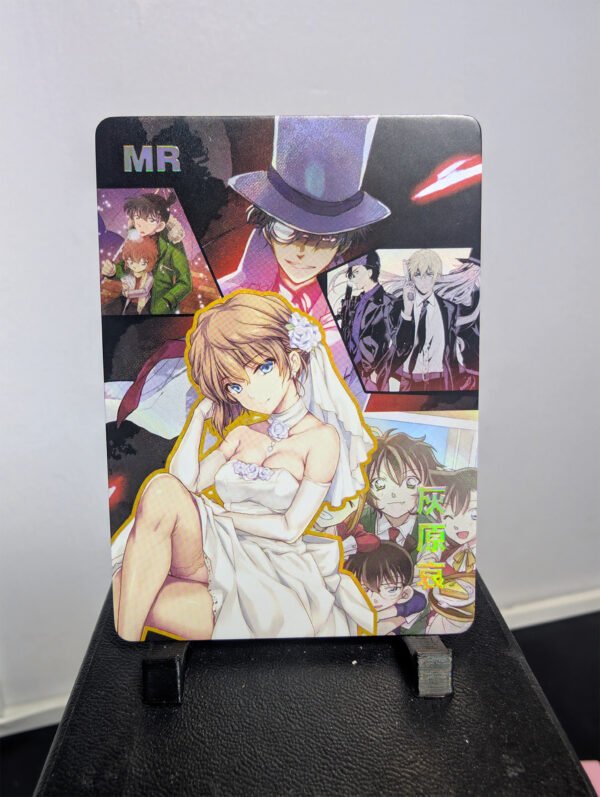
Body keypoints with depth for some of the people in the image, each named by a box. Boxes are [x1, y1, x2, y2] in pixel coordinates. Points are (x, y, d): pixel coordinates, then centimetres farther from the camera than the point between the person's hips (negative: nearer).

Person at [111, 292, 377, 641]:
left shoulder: (322, 436, -3)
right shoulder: (243, 434, 16)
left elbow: (290, 528, -8)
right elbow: (185, 480, 4)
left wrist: (217, 511, -4)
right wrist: (200, 413, 8)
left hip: (263, 572, -6)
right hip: (216, 551, 6)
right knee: (164, 487, -29)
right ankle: (126, 637, -25)